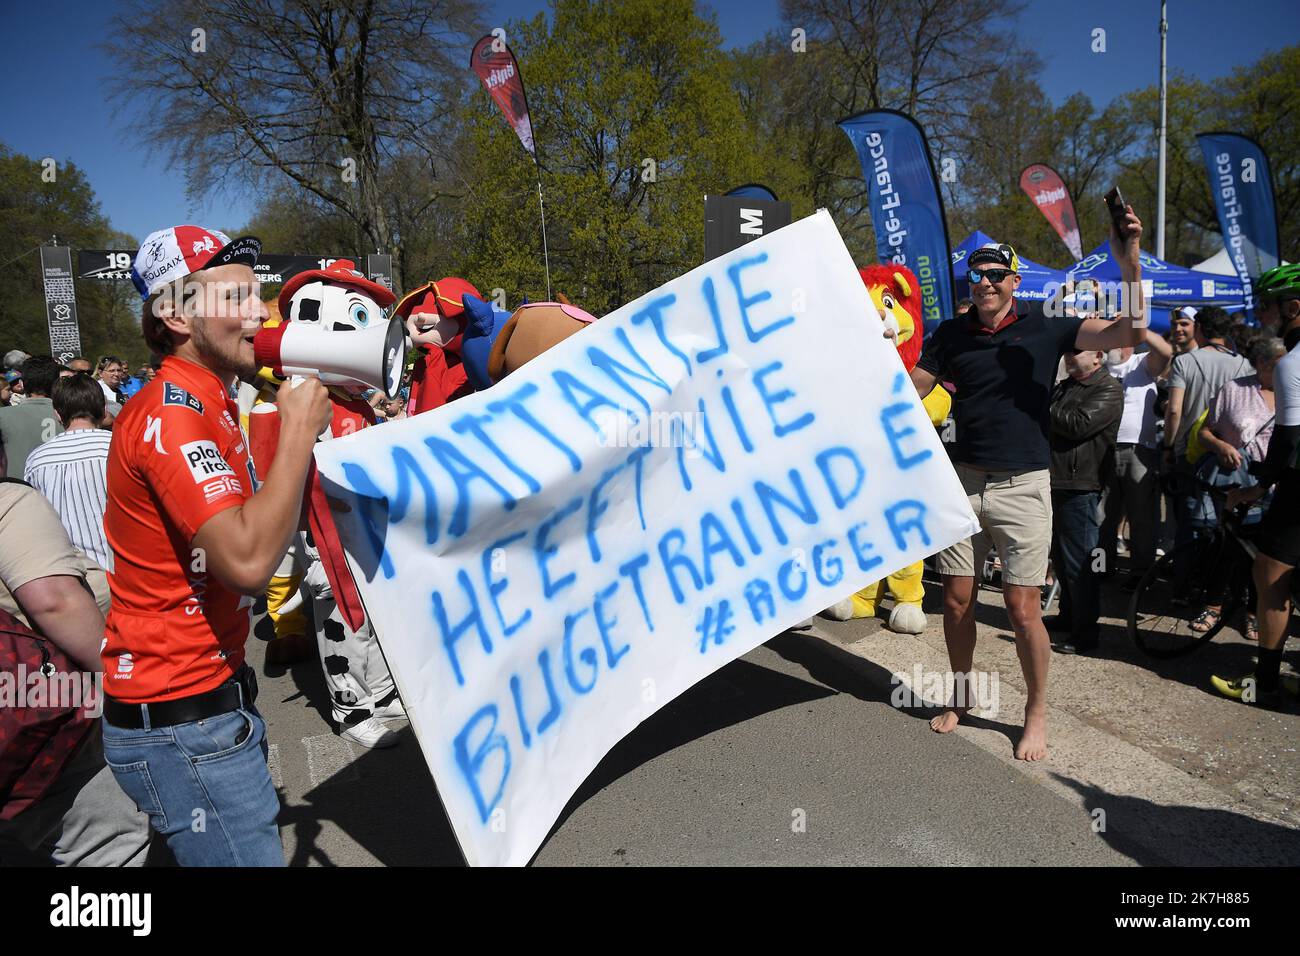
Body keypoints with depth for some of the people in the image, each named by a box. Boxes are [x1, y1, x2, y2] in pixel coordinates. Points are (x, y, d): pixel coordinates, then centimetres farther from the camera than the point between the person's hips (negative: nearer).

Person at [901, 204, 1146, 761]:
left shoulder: (1045, 326, -1)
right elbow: (910, 391, 6)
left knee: (1022, 609, -2)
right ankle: (961, 695, 30)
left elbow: (1126, 334, -12)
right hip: (963, 480, 3)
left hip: (1022, 485, -2)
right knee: (956, 599, 8)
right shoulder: (952, 334, 5)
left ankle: (1036, 711, 21)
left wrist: (1129, 263, -24)